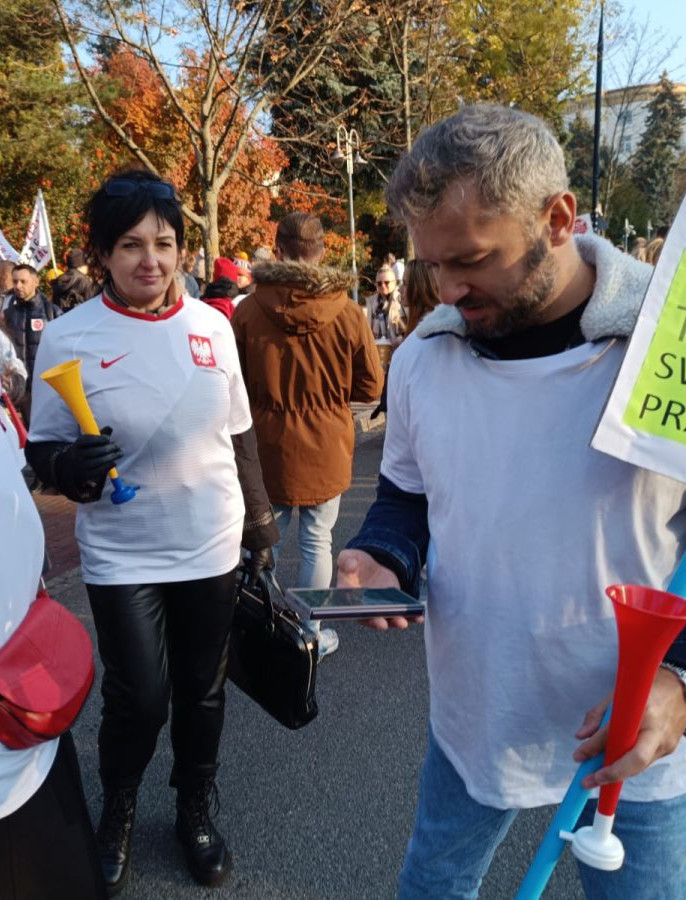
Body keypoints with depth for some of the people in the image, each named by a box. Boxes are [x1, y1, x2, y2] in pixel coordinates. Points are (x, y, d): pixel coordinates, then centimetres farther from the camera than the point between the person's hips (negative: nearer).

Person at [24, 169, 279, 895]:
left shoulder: (212, 326, 0)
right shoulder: (67, 338, -9)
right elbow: (42, 450, -4)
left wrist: (260, 517, 12)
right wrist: (69, 467, -27)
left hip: (212, 547, 3)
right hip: (121, 557, -2)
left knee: (202, 692, 15)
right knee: (138, 699, 2)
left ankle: (195, 811, 40)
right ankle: (117, 812, 35)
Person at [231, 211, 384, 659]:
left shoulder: (247, 310, -9)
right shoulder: (348, 312, -11)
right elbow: (369, 386, -3)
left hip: (267, 446, 1)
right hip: (326, 447, -1)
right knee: (317, 542, 11)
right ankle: (312, 633, 22)